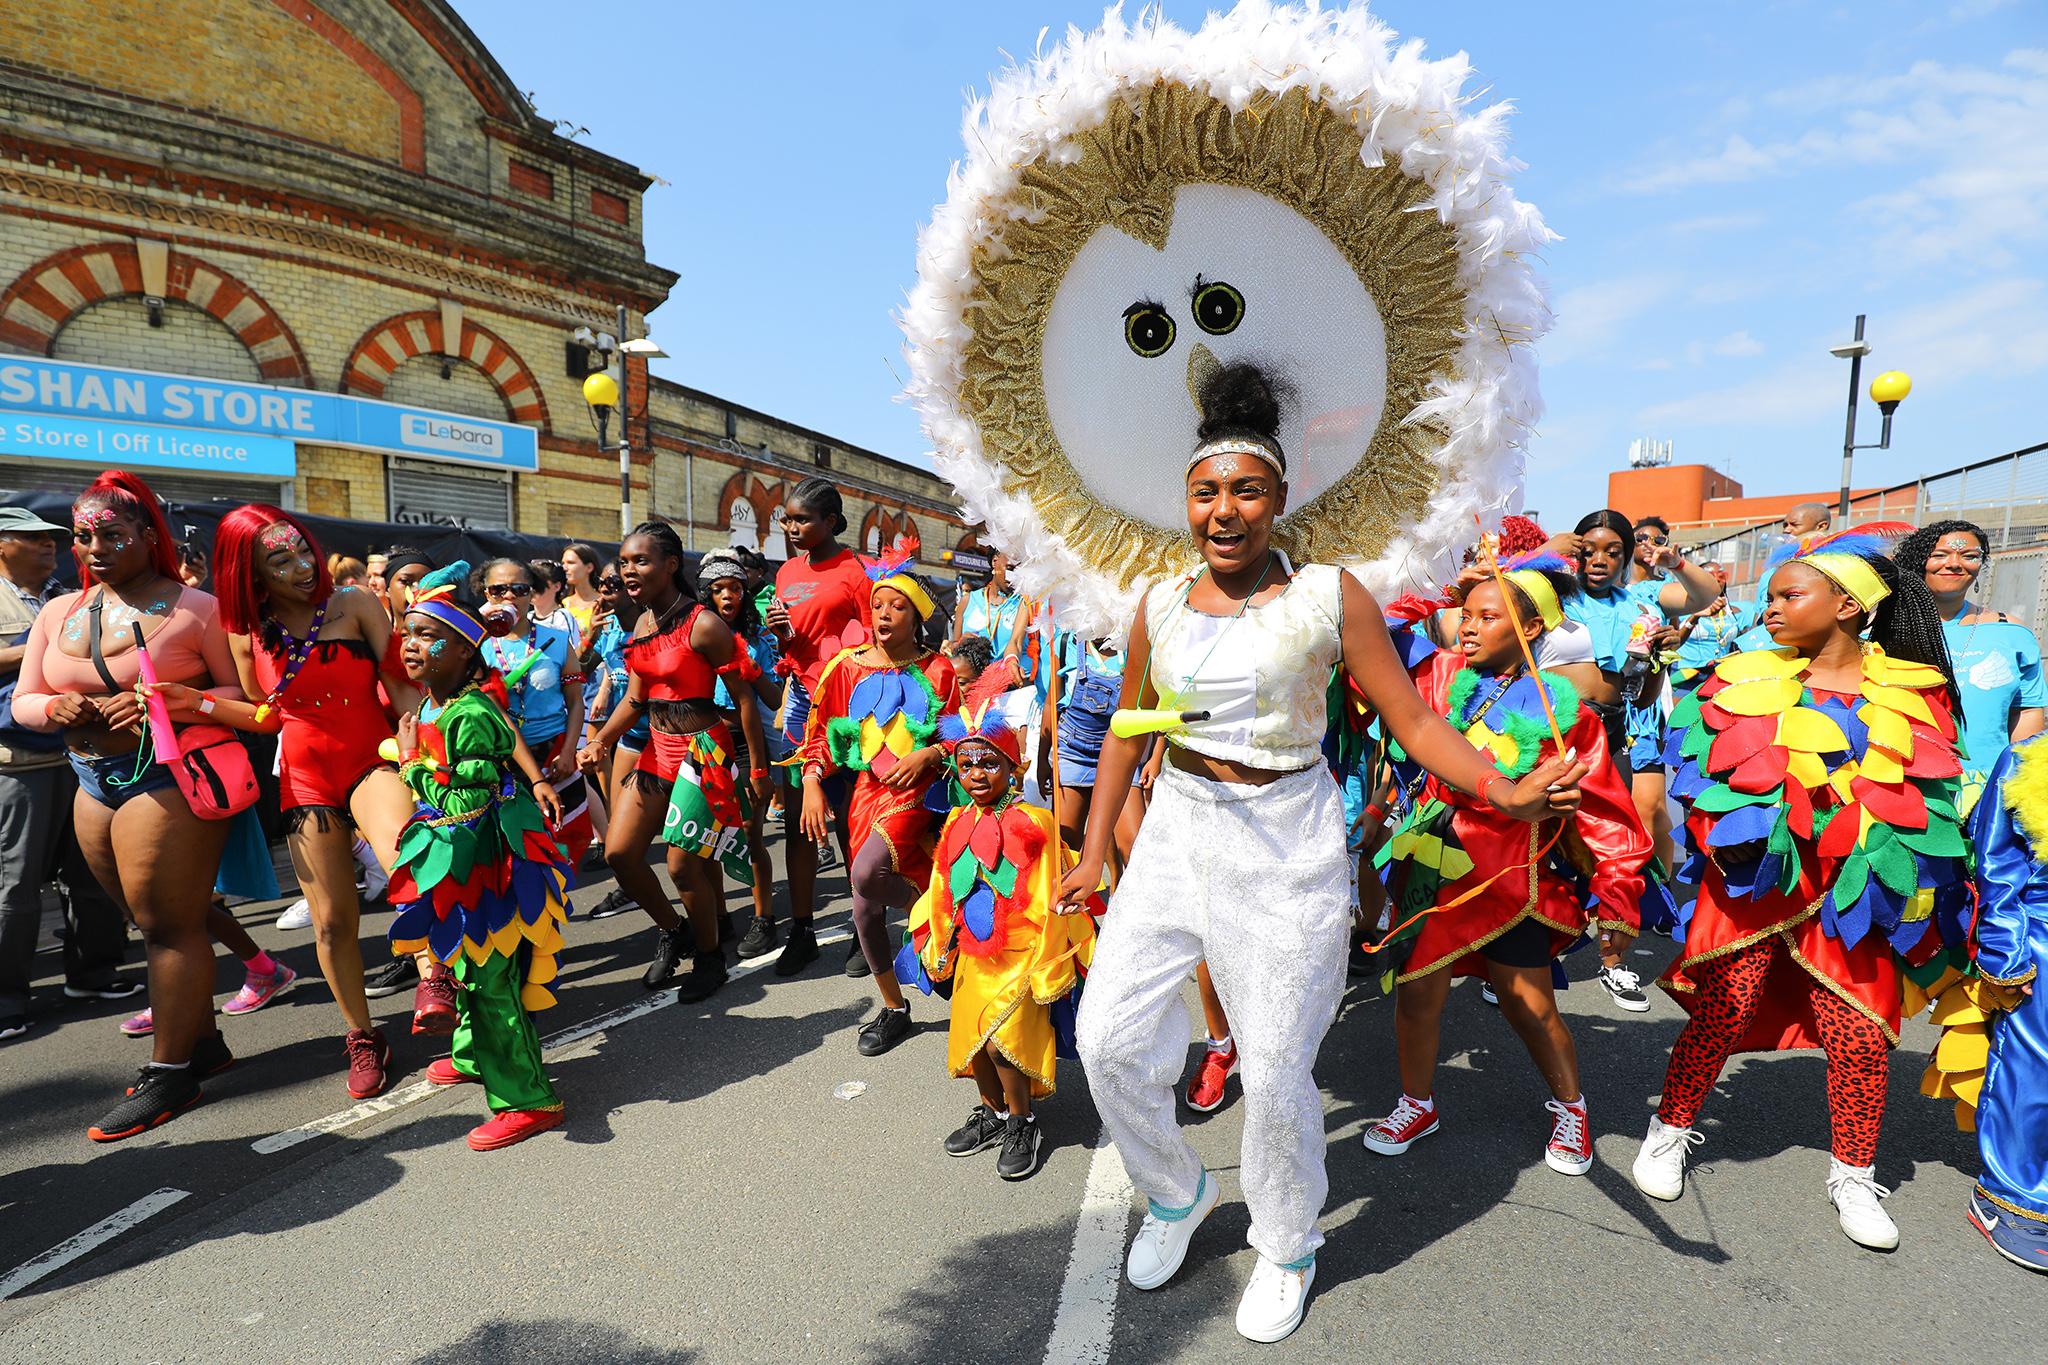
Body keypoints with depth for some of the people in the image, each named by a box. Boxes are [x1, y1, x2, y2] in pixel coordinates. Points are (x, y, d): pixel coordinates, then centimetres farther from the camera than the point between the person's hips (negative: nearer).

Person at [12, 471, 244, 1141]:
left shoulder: (193, 607, -5)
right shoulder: (58, 613, 13)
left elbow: (244, 692, -8)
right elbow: (23, 700, 15)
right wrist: (55, 708, -7)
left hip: (169, 777, -7)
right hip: (94, 784, 7)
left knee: (168, 924, -3)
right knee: (156, 921, 13)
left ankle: (168, 1073, 7)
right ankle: (202, 1041, 27)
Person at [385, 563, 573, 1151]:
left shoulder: (469, 714, -21)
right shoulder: (428, 706, 8)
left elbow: (458, 804, -21)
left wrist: (411, 759, -14)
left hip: (479, 859, -10)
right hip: (455, 859, 10)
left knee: (488, 978, -5)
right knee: (469, 965, 25)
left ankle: (527, 1098, 4)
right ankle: (474, 1055, 45)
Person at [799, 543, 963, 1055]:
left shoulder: (937, 670, -1)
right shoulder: (848, 666, 5)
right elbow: (821, 732, 10)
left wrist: (925, 755, -15)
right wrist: (813, 784, -1)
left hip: (913, 790, -4)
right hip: (865, 787, 4)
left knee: (868, 873, -29)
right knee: (866, 904, 3)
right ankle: (894, 1008, 22)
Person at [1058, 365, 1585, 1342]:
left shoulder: (1328, 595, -7)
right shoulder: (1160, 604, 3)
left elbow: (1412, 720, -8)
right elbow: (1126, 729, 12)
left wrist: (1506, 791, -25)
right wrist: (1095, 853, 13)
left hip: (1286, 844, -4)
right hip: (1178, 830, 4)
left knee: (1275, 1072, 5)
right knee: (1109, 1035, 5)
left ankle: (1287, 1248, 37)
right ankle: (1176, 1193, 36)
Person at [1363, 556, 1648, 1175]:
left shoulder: (1560, 708, -7)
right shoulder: (1443, 676, 0)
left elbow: (1605, 810, -4)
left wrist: (1616, 899, -5)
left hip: (1511, 872, -2)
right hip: (1432, 864, 2)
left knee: (1528, 1003, 10)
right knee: (1418, 989, 7)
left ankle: (1570, 1107, 39)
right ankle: (1417, 1105, 31)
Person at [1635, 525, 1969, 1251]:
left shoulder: (1911, 695, 3)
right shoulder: (1748, 682, 0)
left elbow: (1922, 805, 7)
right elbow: (1701, 771, 0)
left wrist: (1899, 882, -1)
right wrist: (1734, 839, -11)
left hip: (1849, 893, 1)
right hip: (1754, 882, -1)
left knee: (1861, 1032, 4)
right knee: (1720, 1014, -2)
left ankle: (1852, 1176, 27)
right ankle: (1670, 1132, 20)